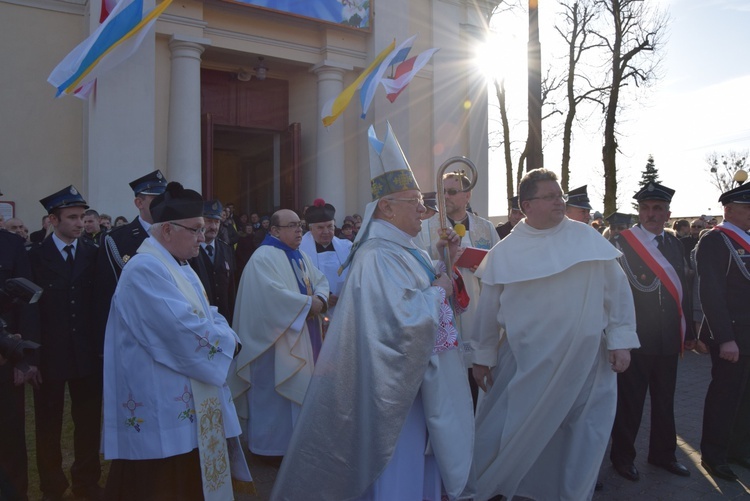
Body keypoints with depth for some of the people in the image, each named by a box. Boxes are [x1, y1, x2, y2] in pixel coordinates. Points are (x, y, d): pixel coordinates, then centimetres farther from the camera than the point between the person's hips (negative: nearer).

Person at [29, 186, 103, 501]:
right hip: (49, 353, -2)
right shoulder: (35, 256, -4)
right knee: (49, 423, 13)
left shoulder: (94, 254, 2)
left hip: (88, 352, 2)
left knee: (89, 420, 12)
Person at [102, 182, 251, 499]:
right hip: (164, 409, -10)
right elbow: (185, 329, -26)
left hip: (188, 403, 10)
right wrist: (228, 342, -11)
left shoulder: (179, 266, 13)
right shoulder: (146, 269, -20)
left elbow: (207, 315, 15)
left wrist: (225, 336, -6)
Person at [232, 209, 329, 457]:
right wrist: (308, 303, -19)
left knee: (298, 390, 15)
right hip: (277, 339, -9)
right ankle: (272, 445, 15)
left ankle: (291, 441, 29)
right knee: (276, 393, 0)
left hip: (303, 337, 9)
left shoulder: (300, 257, 14)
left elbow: (321, 281, 10)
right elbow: (274, 293, -27)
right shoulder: (264, 257, -15)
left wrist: (320, 300, -12)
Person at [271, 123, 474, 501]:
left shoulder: (407, 251, 8)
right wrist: (437, 291, -17)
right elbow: (406, 321, -32)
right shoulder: (377, 257, -22)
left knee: (421, 464, 22)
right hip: (397, 388, -10)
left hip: (420, 381, 10)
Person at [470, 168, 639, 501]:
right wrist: (483, 357, 6)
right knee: (506, 433, 9)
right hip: (524, 364, -1)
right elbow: (488, 308, 3)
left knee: (583, 438, 11)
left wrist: (620, 340, -2)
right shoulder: (505, 251, -2)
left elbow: (616, 290, 2)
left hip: (584, 361, 1)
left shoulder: (587, 238, 0)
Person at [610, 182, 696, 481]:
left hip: (668, 339, 6)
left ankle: (663, 453, 35)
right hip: (635, 337, -6)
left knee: (665, 399, 17)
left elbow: (682, 290, 13)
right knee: (630, 400, 6)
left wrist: (688, 331, 13)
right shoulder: (622, 243, -9)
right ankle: (622, 456, 23)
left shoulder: (675, 244, 10)